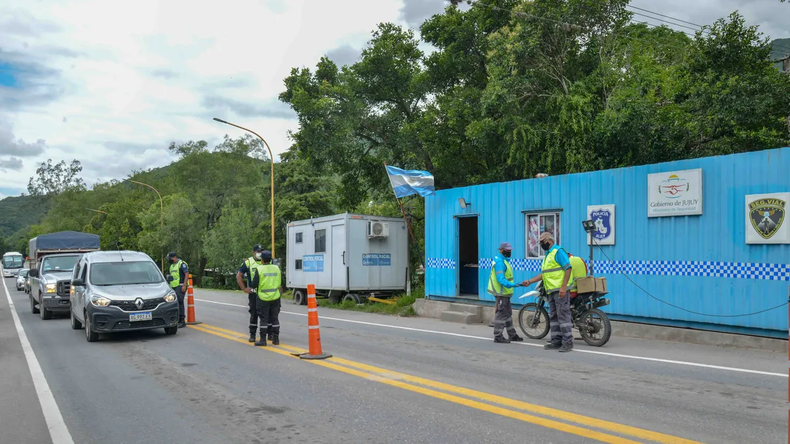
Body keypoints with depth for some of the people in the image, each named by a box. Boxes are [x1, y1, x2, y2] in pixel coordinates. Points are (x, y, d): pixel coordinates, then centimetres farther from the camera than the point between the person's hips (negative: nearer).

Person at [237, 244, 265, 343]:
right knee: (254, 314, 3)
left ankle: (270, 334, 15)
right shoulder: (248, 262, -1)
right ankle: (252, 335, 11)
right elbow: (238, 276, 2)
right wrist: (244, 289, -3)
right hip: (253, 293, -2)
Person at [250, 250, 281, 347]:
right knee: (275, 319, 12)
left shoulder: (259, 269, -11)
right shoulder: (276, 268, 1)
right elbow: (280, 282, 8)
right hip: (275, 297, 3)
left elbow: (254, 285, -11)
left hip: (263, 298, -3)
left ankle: (263, 340, 7)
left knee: (264, 319, 4)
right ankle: (275, 339, 17)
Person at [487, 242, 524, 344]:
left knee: (508, 313, 17)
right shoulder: (500, 262, -19)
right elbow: (500, 278, -30)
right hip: (501, 292, -11)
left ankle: (512, 335, 27)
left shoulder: (504, 260, 16)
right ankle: (498, 336, -2)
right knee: (501, 314, -7)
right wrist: (511, 285, -42)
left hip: (504, 292, 11)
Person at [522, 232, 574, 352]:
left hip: (560, 290, -10)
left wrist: (563, 286, -23)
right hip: (551, 291, 10)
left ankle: (567, 343, -7)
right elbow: (543, 274, 23)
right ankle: (556, 341, 18)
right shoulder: (547, 255, 20)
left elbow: (568, 268, -18)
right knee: (553, 317, 12)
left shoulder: (558, 251, -10)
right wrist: (529, 281, 15)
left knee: (563, 315, -9)